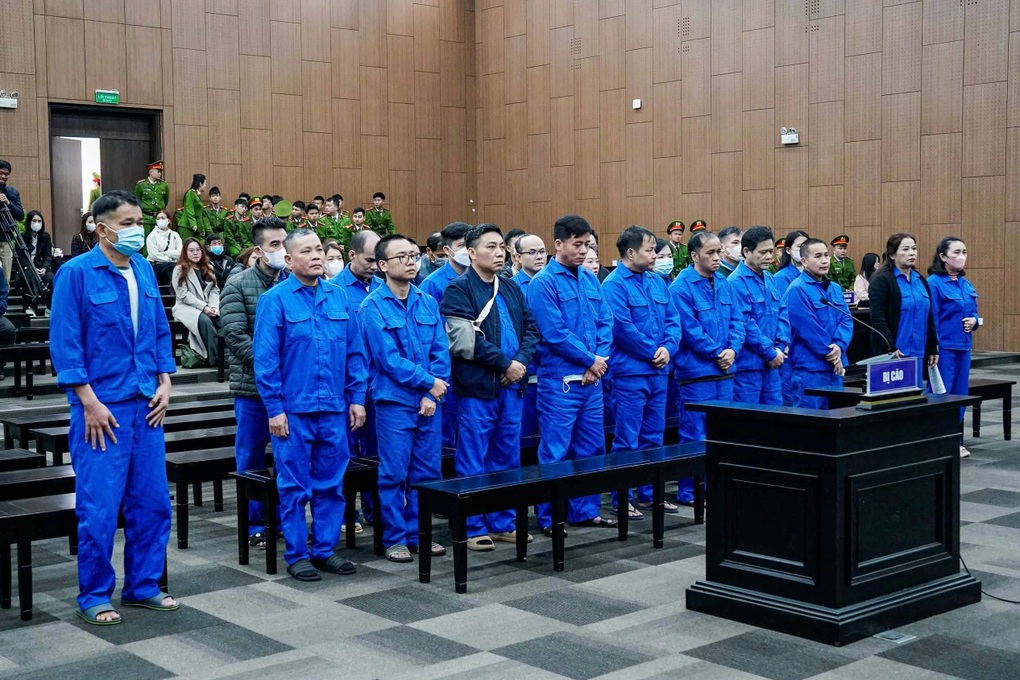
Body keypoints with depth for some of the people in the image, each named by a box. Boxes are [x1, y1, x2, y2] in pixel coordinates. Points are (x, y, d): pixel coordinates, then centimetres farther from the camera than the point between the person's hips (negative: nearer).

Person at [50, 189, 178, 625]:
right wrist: (90, 403, -14)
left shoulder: (145, 271, 9)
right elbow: (64, 343, -11)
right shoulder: (76, 273, -9)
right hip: (102, 408, -6)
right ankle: (94, 596, 13)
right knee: (99, 507, -1)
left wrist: (164, 384, 5)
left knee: (152, 502, 10)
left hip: (146, 405, 6)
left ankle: (143, 585, 24)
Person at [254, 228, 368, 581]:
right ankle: (297, 555, 14)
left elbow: (354, 352, 11)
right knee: (295, 488, 4)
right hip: (293, 410, -4)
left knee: (331, 485, 10)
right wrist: (274, 409, -11)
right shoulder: (275, 300, -5)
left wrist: (356, 397, 5)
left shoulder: (338, 297, 8)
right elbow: (266, 359, -7)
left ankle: (325, 549, 22)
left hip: (334, 409, 4)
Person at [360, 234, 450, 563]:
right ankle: (394, 538, 12)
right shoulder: (373, 306, -7)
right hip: (394, 402, -5)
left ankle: (418, 533, 21)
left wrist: (432, 396, -7)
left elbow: (441, 351, 4)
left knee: (426, 472, 9)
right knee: (394, 473, 1)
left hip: (430, 401, 5)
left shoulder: (428, 303, 8)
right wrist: (429, 382, -11)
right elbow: (388, 357, -13)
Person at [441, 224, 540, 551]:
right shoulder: (458, 290, -6)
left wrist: (521, 361, -6)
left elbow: (531, 328, 11)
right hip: (477, 388, -6)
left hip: (512, 386, 7)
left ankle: (503, 522, 22)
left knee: (507, 458, 12)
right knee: (473, 462, 1)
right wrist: (505, 363, -13)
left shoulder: (511, 289, 15)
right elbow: (466, 341, -15)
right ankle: (474, 528, 9)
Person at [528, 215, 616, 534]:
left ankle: (585, 510, 25)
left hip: (592, 377, 7)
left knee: (591, 448, 13)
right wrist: (591, 359, -10)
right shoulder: (543, 283, -10)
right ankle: (549, 517, 8)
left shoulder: (590, 279, 12)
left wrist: (600, 359, -5)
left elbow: (606, 322, 11)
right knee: (555, 452, -1)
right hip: (559, 379, -7)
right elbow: (555, 333, -15)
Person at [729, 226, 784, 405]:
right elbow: (745, 324, -18)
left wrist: (780, 348, -1)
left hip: (771, 364, 8)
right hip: (747, 363, -8)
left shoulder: (769, 279, 12)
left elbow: (780, 315, 15)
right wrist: (771, 352, -12)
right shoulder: (736, 282, -13)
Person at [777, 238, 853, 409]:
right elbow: (808, 328, -16)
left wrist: (839, 346, -11)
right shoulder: (797, 290, -12)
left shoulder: (835, 288, 13)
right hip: (809, 368, -8)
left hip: (834, 367, 8)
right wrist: (830, 353, -10)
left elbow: (846, 319, 7)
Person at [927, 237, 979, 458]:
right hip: (944, 347, -7)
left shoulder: (966, 284, 11)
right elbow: (931, 318, -14)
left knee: (960, 396, 12)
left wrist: (974, 320, -3)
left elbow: (974, 312, 20)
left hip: (963, 346, 8)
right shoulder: (934, 282, -11)